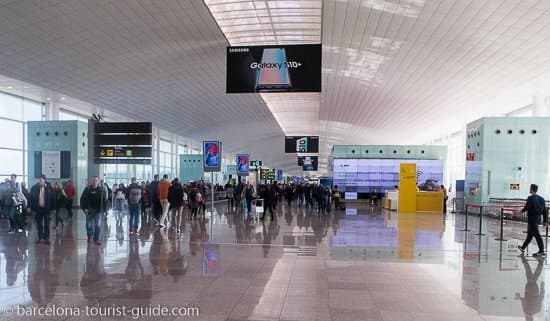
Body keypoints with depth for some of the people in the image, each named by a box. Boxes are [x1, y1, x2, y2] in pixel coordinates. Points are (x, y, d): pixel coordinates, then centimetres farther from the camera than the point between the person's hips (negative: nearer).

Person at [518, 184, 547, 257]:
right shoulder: (541, 198, 8)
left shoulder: (531, 198, -16)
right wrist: (545, 220, 13)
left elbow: (526, 208, -18)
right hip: (538, 218, 8)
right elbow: (544, 210, 9)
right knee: (530, 234, 17)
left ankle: (541, 251, -3)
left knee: (537, 235, -5)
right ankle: (523, 247, 30)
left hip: (532, 219, -8)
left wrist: (521, 211, 3)